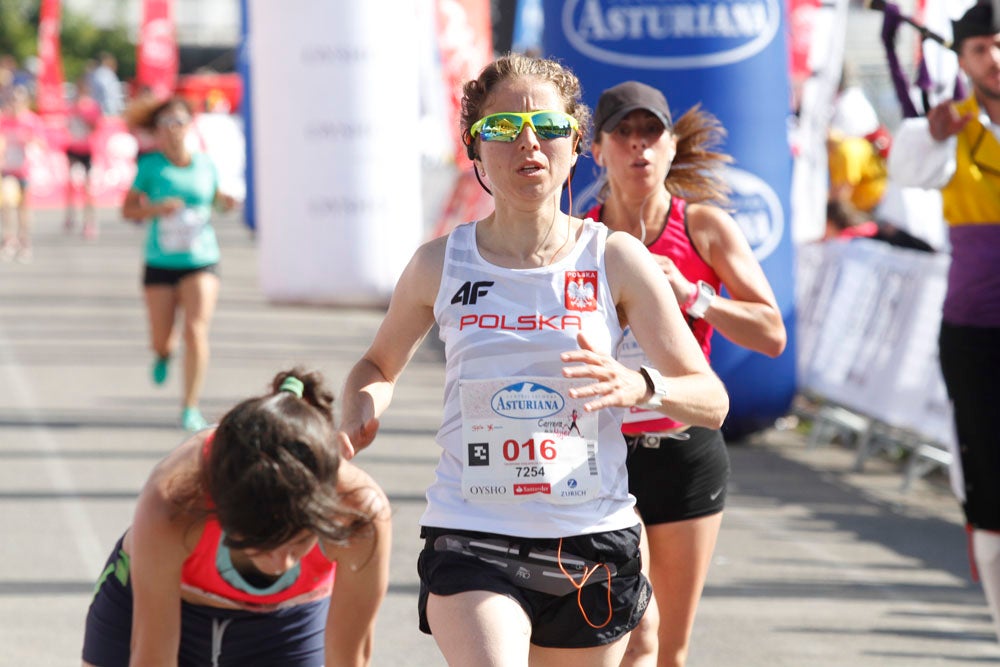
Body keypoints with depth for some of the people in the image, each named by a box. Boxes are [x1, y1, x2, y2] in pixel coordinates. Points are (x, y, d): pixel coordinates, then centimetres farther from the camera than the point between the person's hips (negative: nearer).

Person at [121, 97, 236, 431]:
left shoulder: (205, 164, 3)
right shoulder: (151, 166, -3)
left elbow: (217, 196, 20)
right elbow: (128, 209, -1)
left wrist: (226, 201, -3)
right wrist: (157, 209, -18)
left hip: (201, 260, 0)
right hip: (160, 263, 0)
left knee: (196, 331, -16)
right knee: (160, 339, 6)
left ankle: (190, 407, -8)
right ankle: (164, 354, 46)